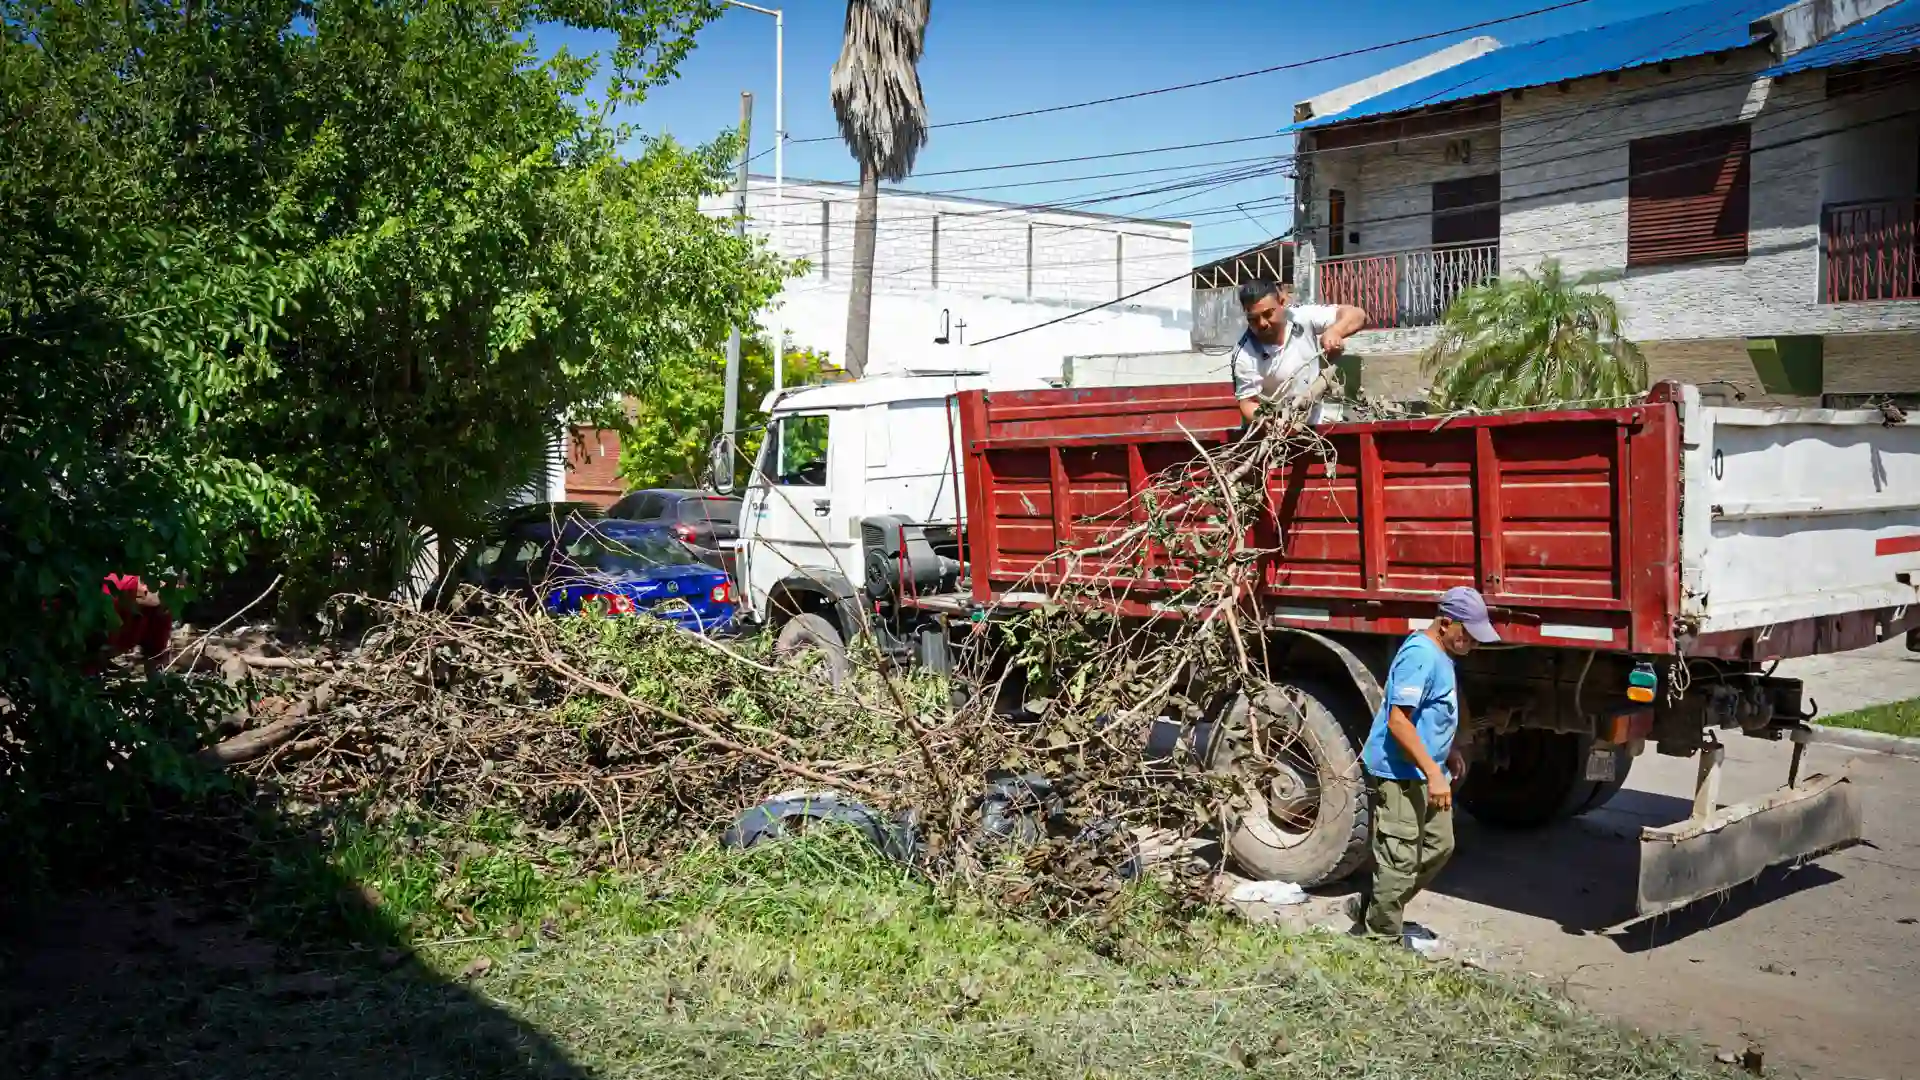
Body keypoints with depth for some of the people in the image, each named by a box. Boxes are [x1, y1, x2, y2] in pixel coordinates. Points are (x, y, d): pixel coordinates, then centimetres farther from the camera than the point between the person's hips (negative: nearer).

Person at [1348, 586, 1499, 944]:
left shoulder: (1440, 655, 11)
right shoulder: (1420, 655, -21)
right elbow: (1398, 720, -27)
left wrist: (1450, 752, 24)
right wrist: (1434, 773, -28)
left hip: (1425, 773, 11)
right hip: (1399, 774, -11)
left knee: (1439, 846, 19)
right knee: (1399, 862, -5)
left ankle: (1370, 907, 27)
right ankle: (1385, 939, 7)